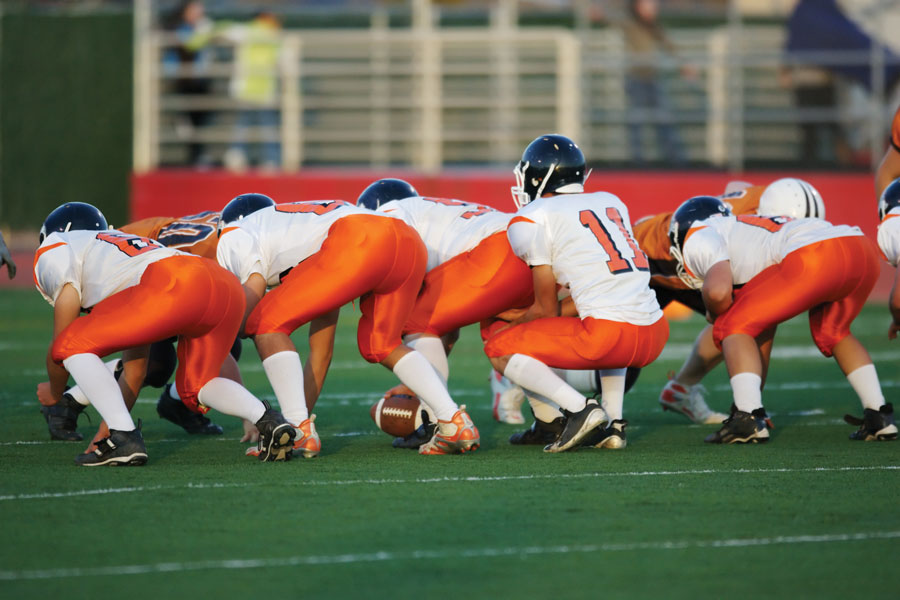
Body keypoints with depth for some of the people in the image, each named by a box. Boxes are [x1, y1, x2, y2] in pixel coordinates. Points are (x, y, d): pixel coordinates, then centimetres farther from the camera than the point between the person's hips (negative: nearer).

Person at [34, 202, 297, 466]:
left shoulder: (55, 250, 20)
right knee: (195, 388, 27)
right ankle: (268, 421, 3)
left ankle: (124, 439, -7)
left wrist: (55, 394, 35)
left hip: (175, 288, -8)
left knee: (73, 346, 6)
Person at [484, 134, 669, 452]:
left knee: (499, 350, 8)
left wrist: (509, 328, 26)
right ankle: (614, 422, 21)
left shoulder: (534, 219, 3)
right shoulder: (611, 202, 22)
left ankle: (578, 408, -10)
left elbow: (547, 310, 7)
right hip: (655, 336, 7)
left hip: (610, 335, -7)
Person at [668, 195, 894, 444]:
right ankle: (880, 418, 28)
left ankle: (748, 422, -5)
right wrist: (751, 399, 51)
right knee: (832, 332, 35)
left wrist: (714, 314, 18)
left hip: (815, 259, -8)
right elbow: (762, 339, 44)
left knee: (732, 328, 8)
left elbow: (718, 291, -6)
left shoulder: (700, 239, 16)